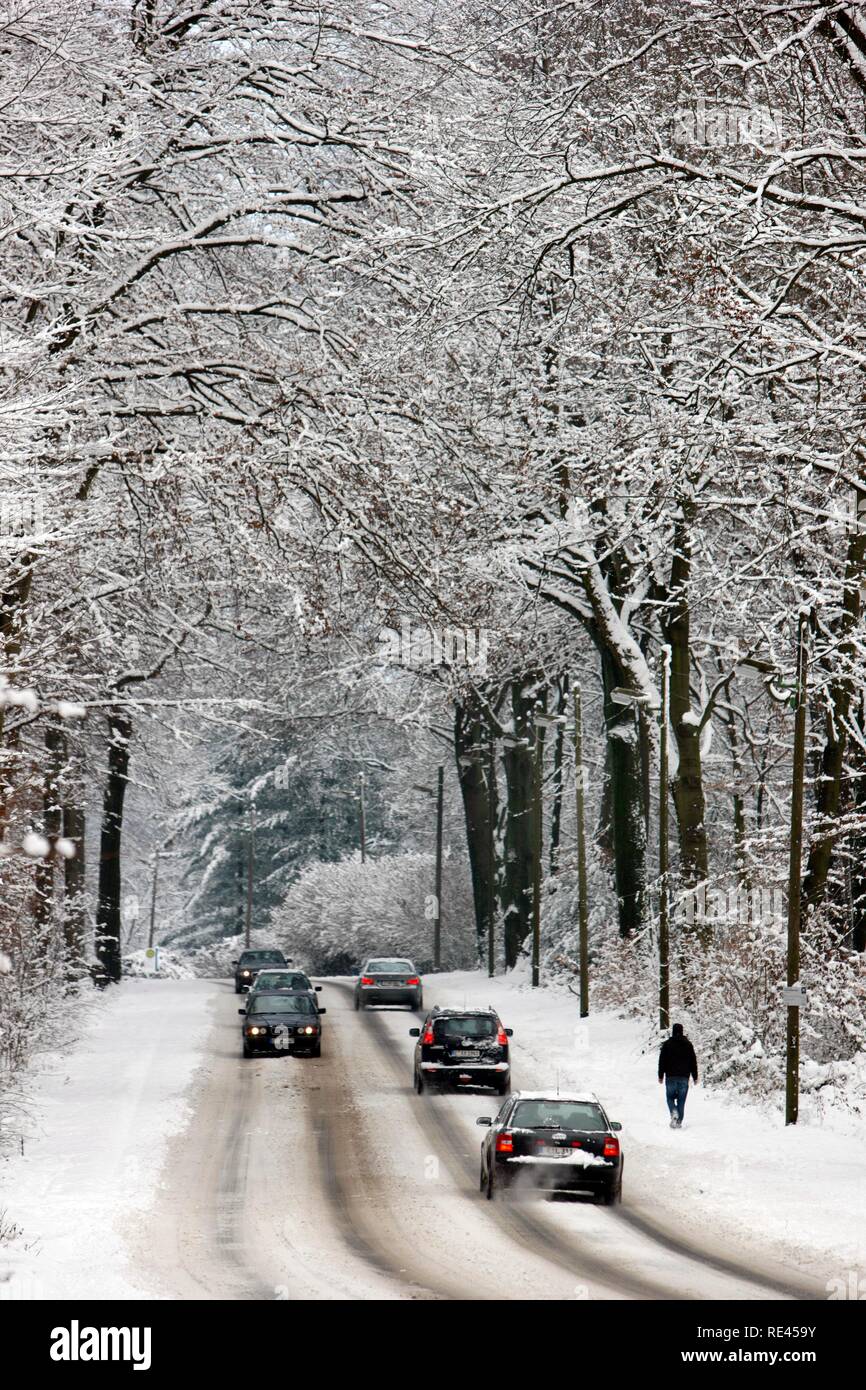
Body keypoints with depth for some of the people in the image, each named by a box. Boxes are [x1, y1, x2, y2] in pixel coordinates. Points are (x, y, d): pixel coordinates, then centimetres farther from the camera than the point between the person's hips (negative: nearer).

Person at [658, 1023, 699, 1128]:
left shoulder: (667, 1044, 0)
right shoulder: (688, 1044, 5)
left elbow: (662, 1061, 0)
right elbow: (693, 1062, 8)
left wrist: (661, 1076, 6)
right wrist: (695, 1077, 13)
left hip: (671, 1077, -1)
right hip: (684, 1077, 1)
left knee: (670, 1097, 10)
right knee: (681, 1100, 6)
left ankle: (674, 1112, -18)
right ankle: (679, 1122, 1)